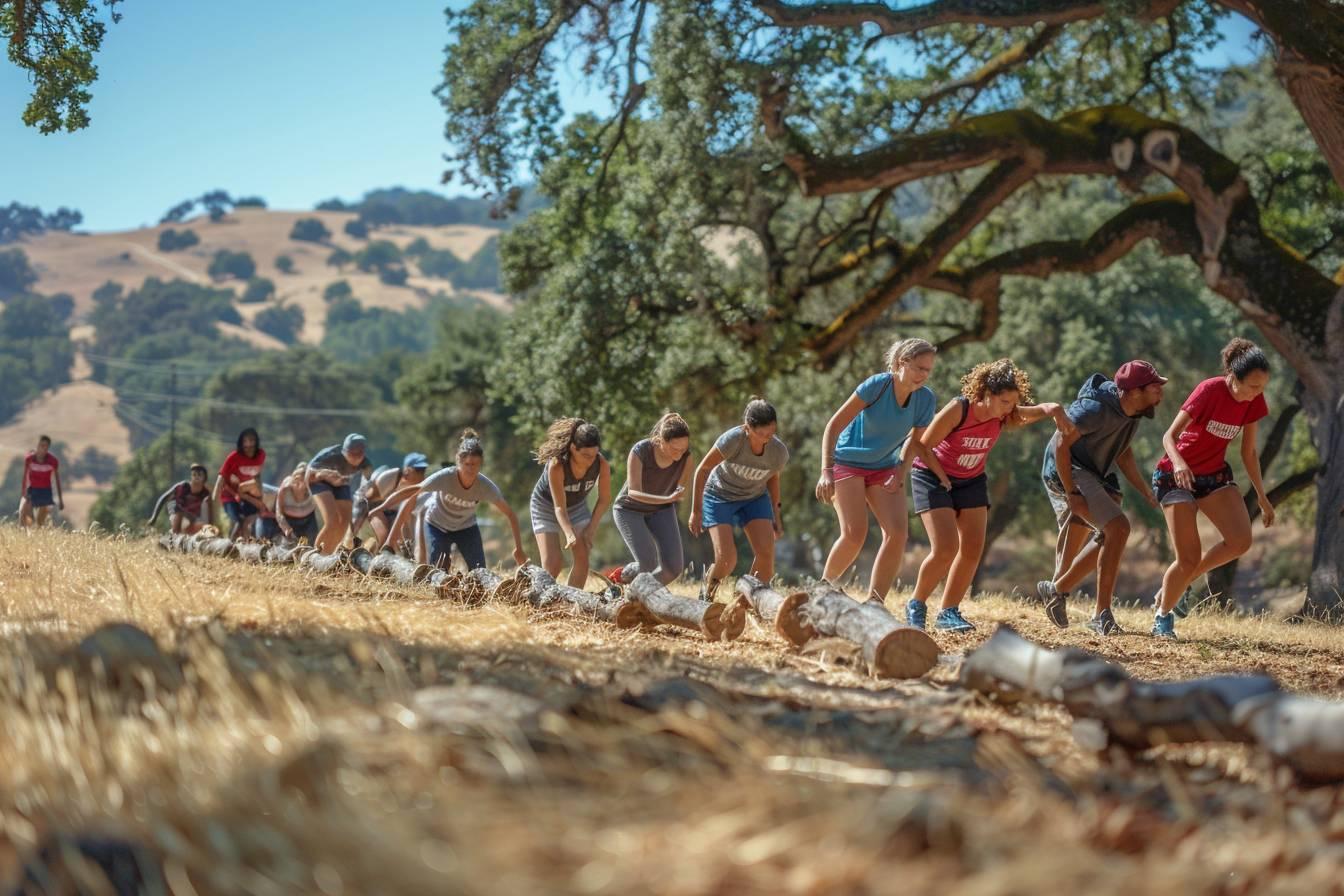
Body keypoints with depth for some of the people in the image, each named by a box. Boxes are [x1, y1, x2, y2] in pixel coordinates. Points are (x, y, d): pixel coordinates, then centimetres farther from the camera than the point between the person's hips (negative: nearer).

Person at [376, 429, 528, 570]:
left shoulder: (485, 486, -27)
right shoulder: (445, 477, -33)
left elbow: (510, 515, -17)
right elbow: (412, 499, -26)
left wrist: (519, 549, -19)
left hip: (466, 527, 2)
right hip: (437, 526, -2)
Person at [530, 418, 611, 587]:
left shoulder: (601, 464, -27)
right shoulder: (556, 465, -37)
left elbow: (604, 500, -12)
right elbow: (559, 507, -35)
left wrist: (591, 528, -16)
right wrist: (569, 534, -49)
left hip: (577, 506, 4)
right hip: (547, 507, -4)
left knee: (583, 557, -12)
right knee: (552, 562, -14)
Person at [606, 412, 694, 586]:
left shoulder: (685, 454, -21)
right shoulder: (640, 451, -31)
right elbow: (633, 492, -34)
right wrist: (668, 499, -46)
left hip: (661, 510, 4)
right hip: (630, 510, -4)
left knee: (674, 567, -12)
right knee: (648, 565, -20)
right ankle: (620, 576, 14)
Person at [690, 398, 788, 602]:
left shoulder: (779, 452, -22)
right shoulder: (733, 440, -33)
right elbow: (702, 470, -19)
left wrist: (776, 512, 5)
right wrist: (696, 511, -13)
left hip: (755, 498, 3)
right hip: (720, 497, -3)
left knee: (766, 552, -15)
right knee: (726, 558, -15)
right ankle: (707, 594, 14)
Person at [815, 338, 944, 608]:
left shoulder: (926, 399, -10)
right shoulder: (876, 386, -24)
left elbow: (916, 441, 7)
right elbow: (834, 426, -22)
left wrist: (901, 471, -7)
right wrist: (826, 471, -29)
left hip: (885, 468, 5)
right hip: (848, 462, -5)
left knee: (897, 532, -14)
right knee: (855, 534, -19)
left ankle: (874, 602, -6)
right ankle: (825, 585, 6)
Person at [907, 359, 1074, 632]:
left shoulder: (1005, 417, -14)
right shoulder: (958, 410, -28)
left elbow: (1046, 409, -20)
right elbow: (922, 447, -21)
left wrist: (1057, 412, -41)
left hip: (971, 481, 6)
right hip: (933, 477, -6)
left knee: (972, 549, -4)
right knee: (945, 548, -17)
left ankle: (948, 612, 9)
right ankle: (916, 606, 4)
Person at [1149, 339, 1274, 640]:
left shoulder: (1253, 402, -4)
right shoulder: (1210, 391, -22)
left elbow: (1248, 452, 8)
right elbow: (1169, 436, -22)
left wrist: (1262, 496, 10)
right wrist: (1179, 463, -42)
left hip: (1215, 474, 6)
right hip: (1177, 476, -6)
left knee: (1241, 541, -16)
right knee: (1189, 558, -12)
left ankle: (1175, 586, 6)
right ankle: (1162, 615, 15)